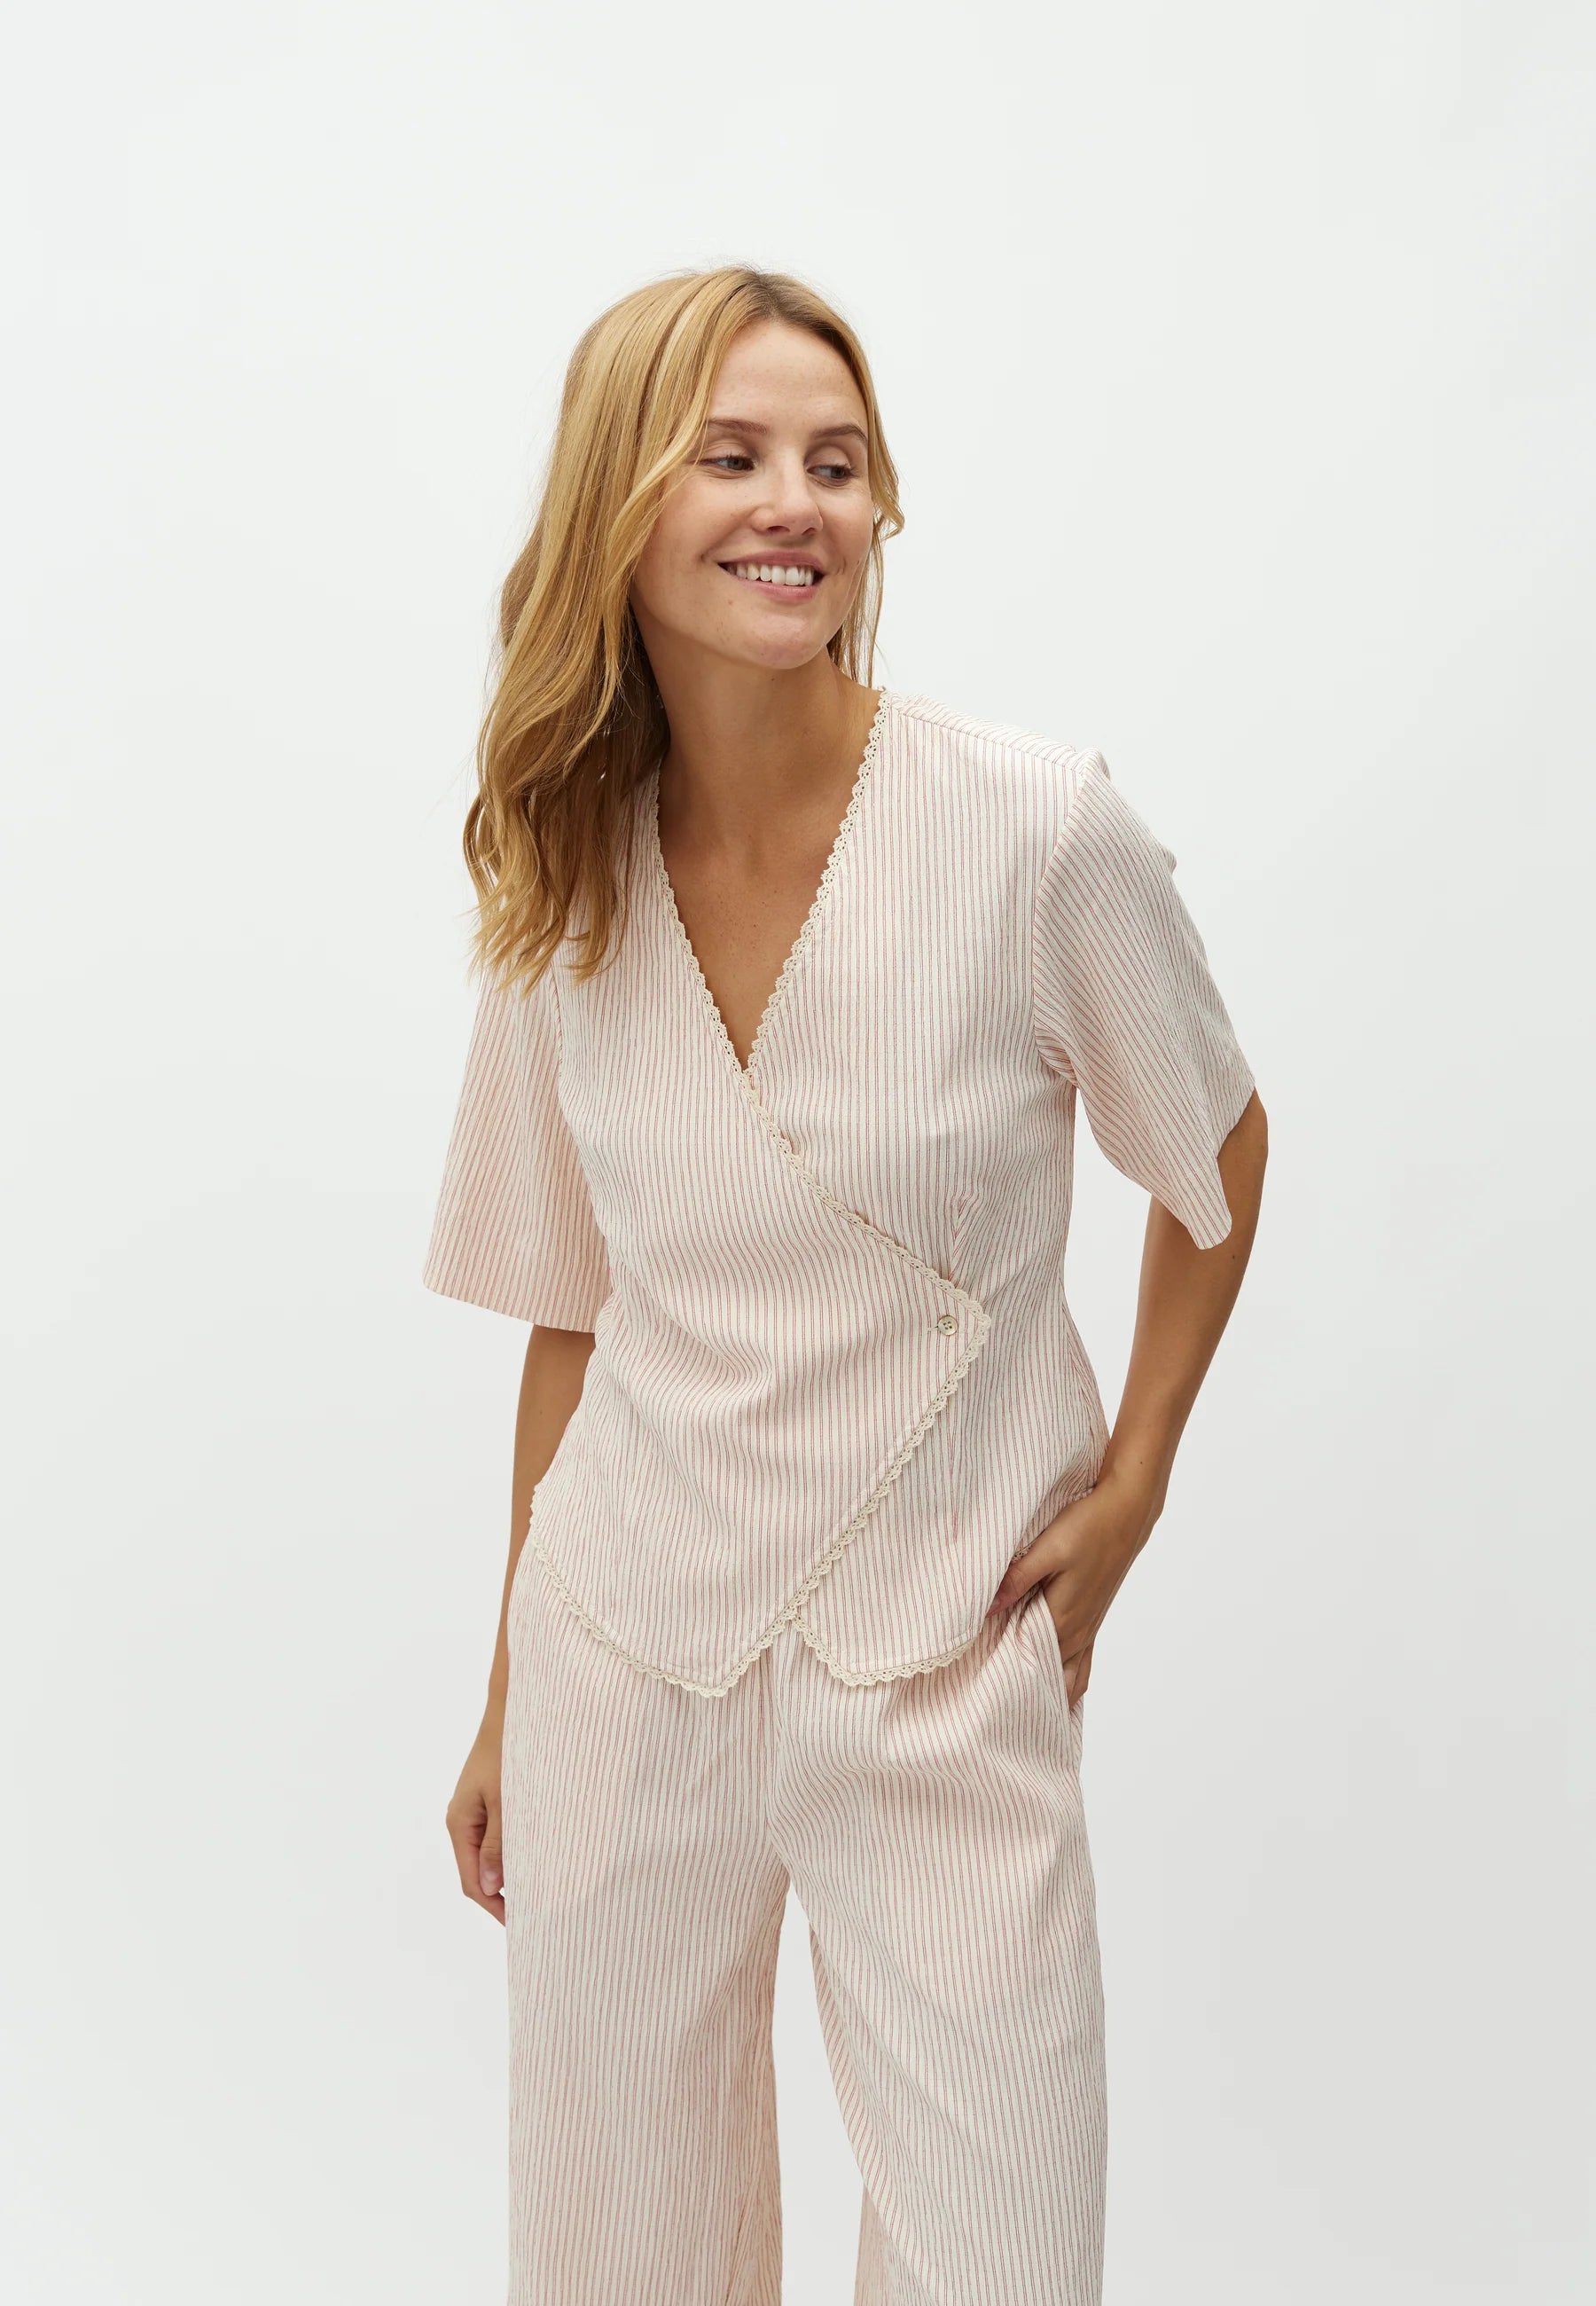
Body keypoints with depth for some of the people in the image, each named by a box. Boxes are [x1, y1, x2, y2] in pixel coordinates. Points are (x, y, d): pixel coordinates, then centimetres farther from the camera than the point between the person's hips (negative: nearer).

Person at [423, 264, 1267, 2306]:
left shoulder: (1038, 828, -13)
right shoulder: (566, 888, -2)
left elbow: (1216, 1152, 4)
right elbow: (575, 1313, 8)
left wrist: (1132, 1485, -2)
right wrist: (506, 1701, 12)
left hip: (943, 1677, -3)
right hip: (622, 1671, 3)